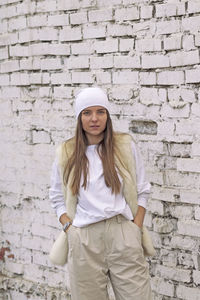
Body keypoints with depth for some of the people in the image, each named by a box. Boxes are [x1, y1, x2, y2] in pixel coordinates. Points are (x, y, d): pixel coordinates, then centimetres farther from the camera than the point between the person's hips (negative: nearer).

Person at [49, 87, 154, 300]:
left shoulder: (125, 146, 5)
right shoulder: (66, 154, 7)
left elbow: (142, 192, 8)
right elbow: (57, 198, 13)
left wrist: (136, 229, -1)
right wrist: (69, 228, 0)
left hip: (123, 234, 0)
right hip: (84, 238, 1)